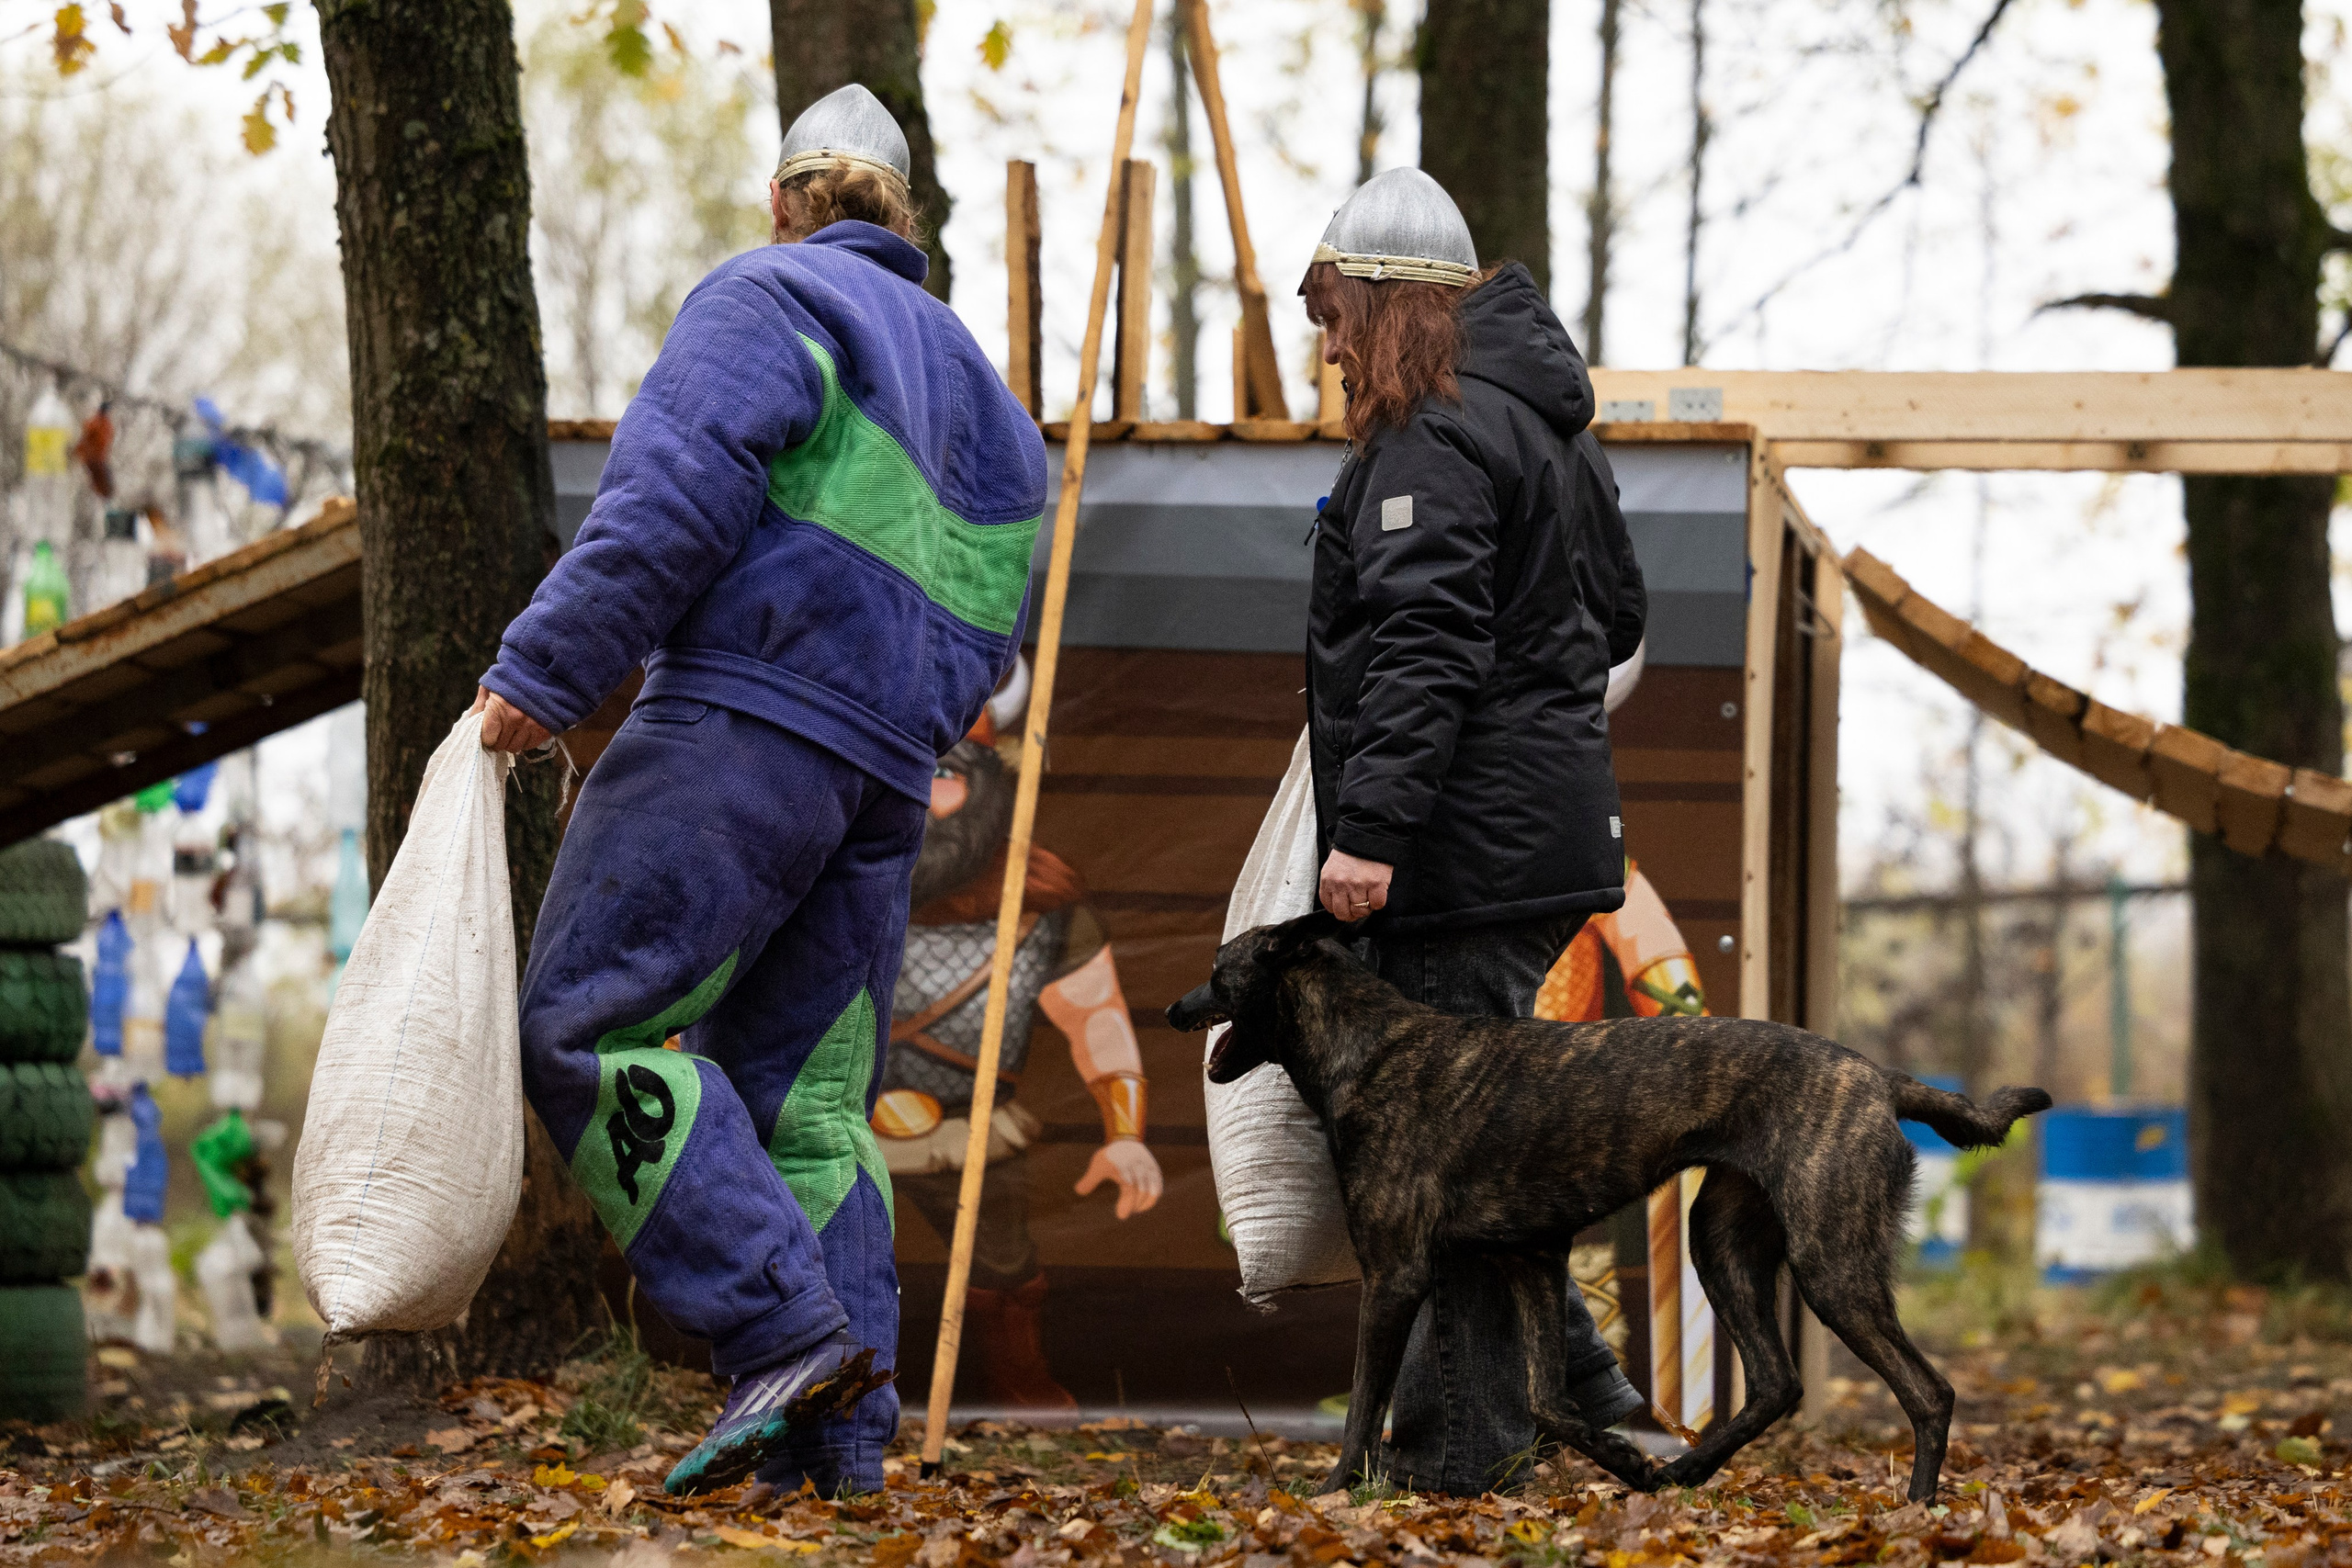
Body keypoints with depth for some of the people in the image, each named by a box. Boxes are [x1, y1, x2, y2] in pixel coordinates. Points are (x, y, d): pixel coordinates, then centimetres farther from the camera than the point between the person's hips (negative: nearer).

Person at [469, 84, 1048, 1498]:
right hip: (886, 782, 8)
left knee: (589, 1026, -9)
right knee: (803, 1097, 8)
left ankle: (786, 1329, -21)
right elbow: (992, 626, 26)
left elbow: (676, 497, -13)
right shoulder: (973, 380, 27)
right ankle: (844, 1431, 0)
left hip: (748, 708, -8)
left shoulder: (764, 300, 2)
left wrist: (543, 670, -12)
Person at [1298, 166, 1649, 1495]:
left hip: (1466, 845, -10)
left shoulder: (1432, 440, -13)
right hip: (1550, 826, 10)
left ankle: (1469, 1436, -5)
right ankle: (1572, 1376, 15)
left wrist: (1371, 824, -25)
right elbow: (1616, 612, 27)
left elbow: (1424, 650, -22)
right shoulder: (1550, 427, 18)